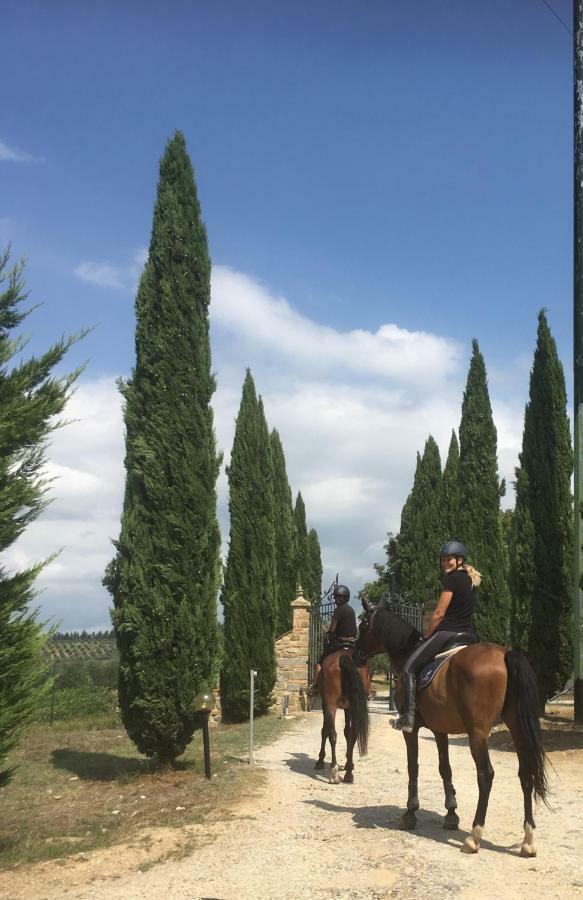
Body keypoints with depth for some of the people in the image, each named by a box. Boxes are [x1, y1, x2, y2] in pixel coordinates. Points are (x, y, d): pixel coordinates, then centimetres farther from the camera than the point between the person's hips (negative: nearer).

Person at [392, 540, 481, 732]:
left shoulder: (452, 578, -9)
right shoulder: (471, 580, 17)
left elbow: (439, 614, -11)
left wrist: (426, 637, 1)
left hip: (448, 632, -9)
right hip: (469, 635, 9)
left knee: (409, 668, -6)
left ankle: (408, 717, -14)